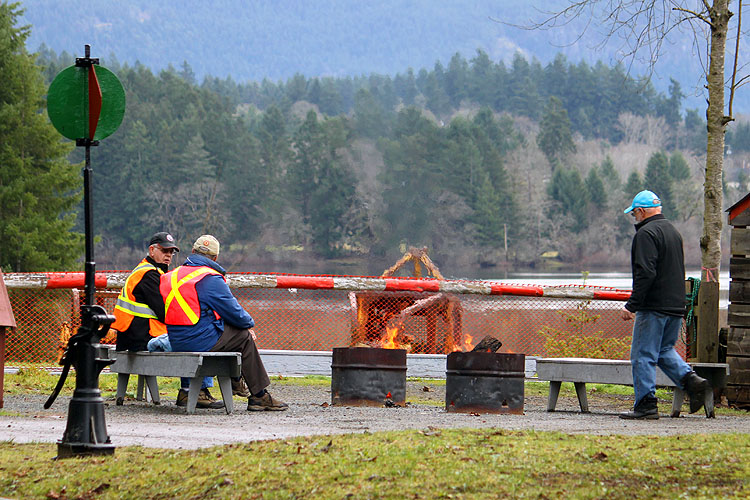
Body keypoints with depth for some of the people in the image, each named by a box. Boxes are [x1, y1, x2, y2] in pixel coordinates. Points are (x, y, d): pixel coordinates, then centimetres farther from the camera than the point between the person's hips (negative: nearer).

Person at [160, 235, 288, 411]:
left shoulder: (172, 276, 13)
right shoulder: (210, 279, -11)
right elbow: (234, 312, -6)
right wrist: (249, 323, 16)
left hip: (177, 342, 8)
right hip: (200, 342, -8)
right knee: (244, 337, 8)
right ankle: (259, 396, 10)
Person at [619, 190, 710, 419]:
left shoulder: (646, 233, -12)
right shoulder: (673, 231, 17)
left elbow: (645, 273, -21)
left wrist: (632, 305, -19)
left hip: (653, 306, -9)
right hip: (676, 306, 9)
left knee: (643, 355, -3)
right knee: (664, 350, 20)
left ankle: (646, 405, -3)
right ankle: (690, 380, 1)